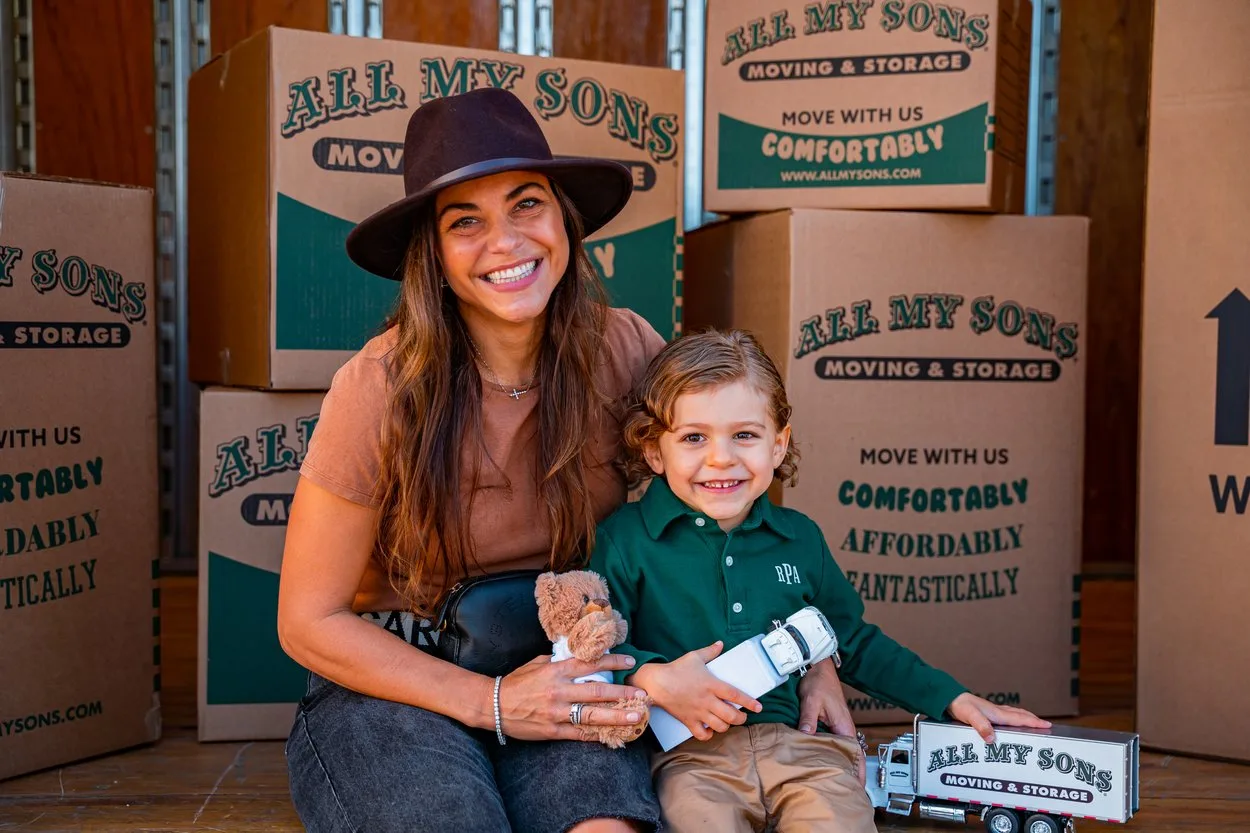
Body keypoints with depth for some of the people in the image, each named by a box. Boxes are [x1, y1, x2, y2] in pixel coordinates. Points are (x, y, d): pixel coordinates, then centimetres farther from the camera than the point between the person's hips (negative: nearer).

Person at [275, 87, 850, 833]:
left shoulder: (622, 352, -8)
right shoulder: (380, 390, -15)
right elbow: (309, 622, -8)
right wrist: (491, 702, -19)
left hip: (559, 676, 1)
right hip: (395, 682, -1)